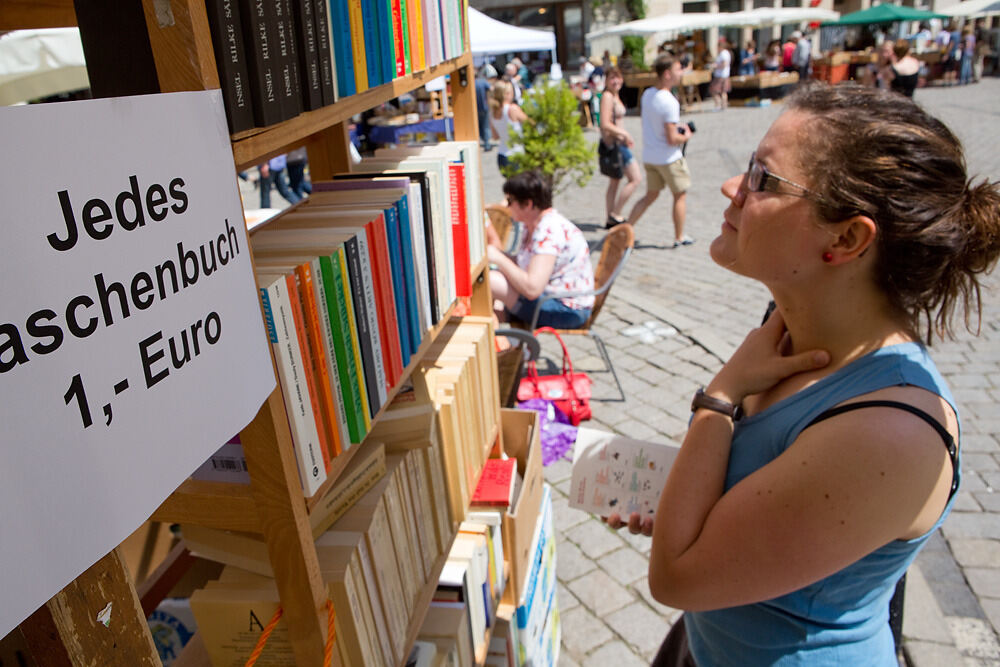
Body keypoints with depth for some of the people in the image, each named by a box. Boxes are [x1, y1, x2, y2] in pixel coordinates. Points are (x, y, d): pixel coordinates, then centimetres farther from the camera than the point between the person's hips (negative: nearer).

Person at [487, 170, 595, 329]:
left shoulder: (550, 232, -24)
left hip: (567, 311, -11)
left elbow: (532, 288, -32)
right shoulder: (533, 225, 9)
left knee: (491, 281, -21)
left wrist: (498, 258, -21)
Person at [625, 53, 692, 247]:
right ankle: (679, 237, 22)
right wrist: (685, 137, -4)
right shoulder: (669, 102, -24)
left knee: (650, 195, 18)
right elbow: (672, 139, -24)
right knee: (680, 195, 12)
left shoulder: (647, 94, 0)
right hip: (669, 158, -7)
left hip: (649, 156, 7)